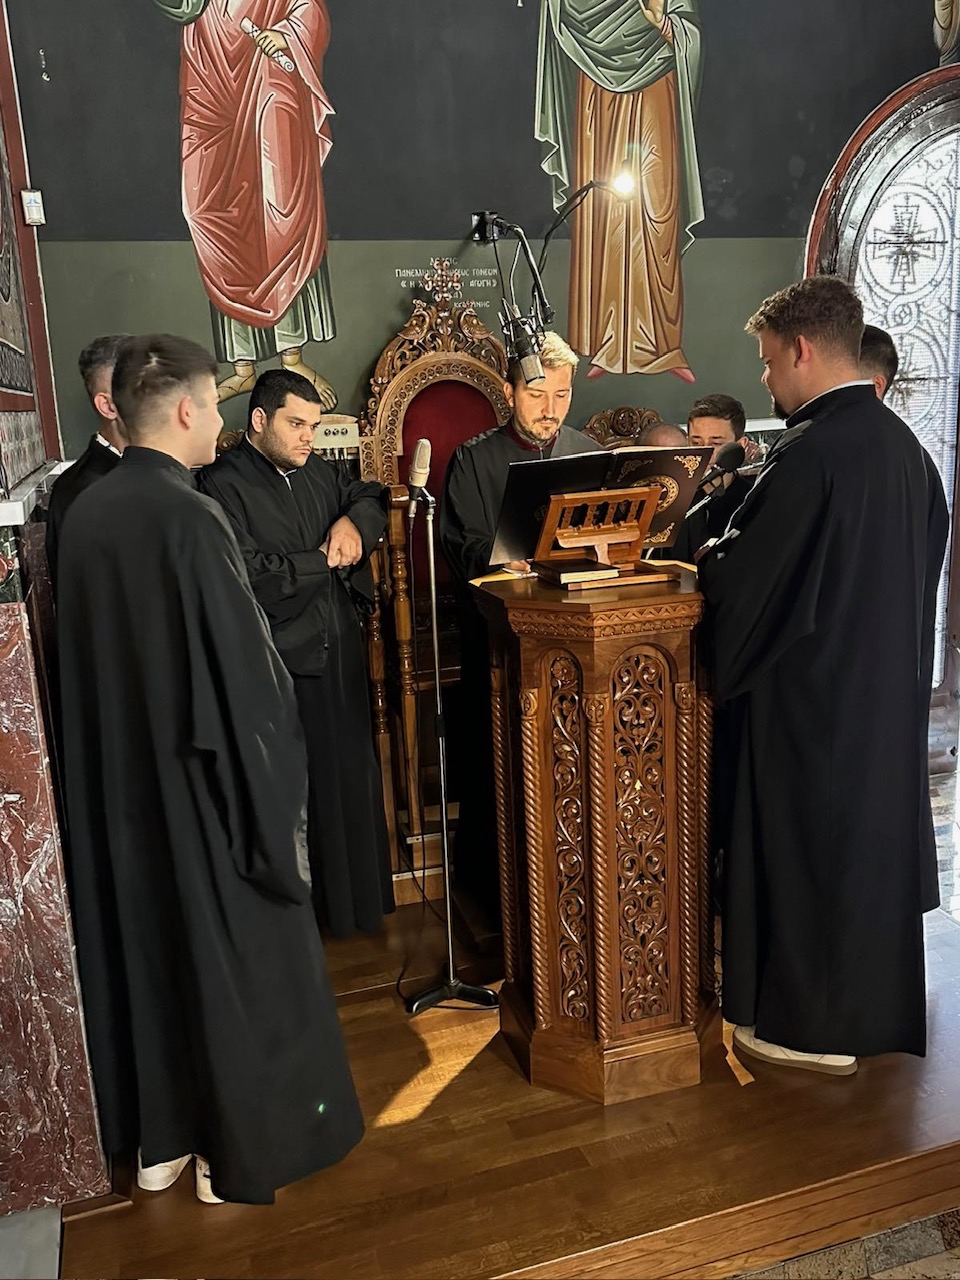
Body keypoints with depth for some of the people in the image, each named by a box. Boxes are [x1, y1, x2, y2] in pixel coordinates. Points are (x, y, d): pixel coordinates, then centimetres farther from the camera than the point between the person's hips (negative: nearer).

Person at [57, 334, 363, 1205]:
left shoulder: (86, 513, 2)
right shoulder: (188, 517, -21)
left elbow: (88, 658, 9)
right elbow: (242, 670, -20)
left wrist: (126, 740, 18)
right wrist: (274, 783, -9)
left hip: (119, 776, 8)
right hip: (199, 779, -7)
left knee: (147, 942, 19)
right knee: (230, 956, 9)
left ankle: (161, 1136, 36)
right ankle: (242, 1151, 27)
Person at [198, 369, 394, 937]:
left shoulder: (317, 471, 10)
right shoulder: (223, 486, -13)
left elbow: (372, 496, 23)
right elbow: (252, 576, -23)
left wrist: (355, 520, 0)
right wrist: (327, 560, -11)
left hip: (341, 652, 7)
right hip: (282, 663, -7)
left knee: (353, 774, 17)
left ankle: (360, 897, 35)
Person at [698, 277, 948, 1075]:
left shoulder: (810, 451, -21)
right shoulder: (902, 443, 5)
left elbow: (740, 573, -19)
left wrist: (701, 559, 4)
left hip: (812, 694, -9)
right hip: (888, 683, 9)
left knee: (804, 848, 6)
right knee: (875, 837, 19)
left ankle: (813, 1026, 21)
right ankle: (876, 1007, 37)